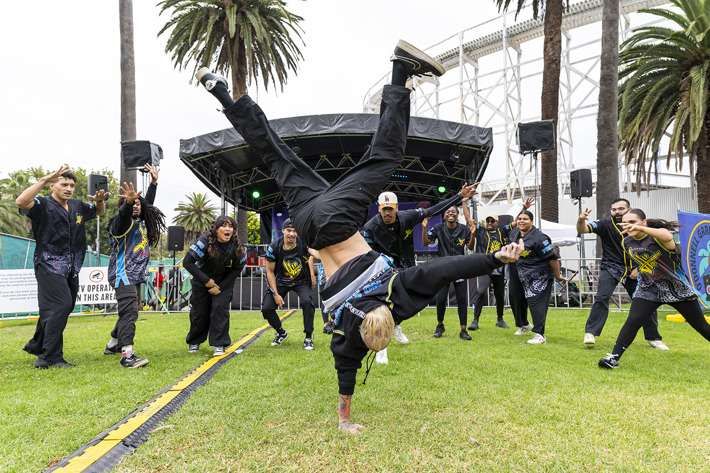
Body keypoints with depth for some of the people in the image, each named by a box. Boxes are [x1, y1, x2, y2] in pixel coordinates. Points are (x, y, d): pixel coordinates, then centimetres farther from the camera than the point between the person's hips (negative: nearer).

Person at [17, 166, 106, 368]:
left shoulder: (78, 207, 13)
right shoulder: (43, 205, -7)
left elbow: (99, 212, 25)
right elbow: (21, 202, -27)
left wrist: (100, 200, 1)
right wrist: (44, 180, -29)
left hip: (71, 270, 8)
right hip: (49, 266, -7)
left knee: (57, 309, 16)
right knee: (61, 305, -17)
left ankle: (36, 345, 36)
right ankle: (51, 358, -9)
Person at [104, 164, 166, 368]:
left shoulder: (141, 222, 16)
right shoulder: (121, 223, -6)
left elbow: (148, 204, 30)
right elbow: (123, 214, -30)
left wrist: (154, 182, 33)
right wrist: (128, 202, -51)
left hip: (136, 275, 9)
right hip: (123, 274, -9)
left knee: (129, 313, 17)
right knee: (129, 311, -21)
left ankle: (113, 345, 33)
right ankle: (127, 354, -28)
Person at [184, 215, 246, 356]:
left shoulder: (237, 246, -18)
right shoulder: (204, 242, -26)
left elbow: (237, 269, -8)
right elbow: (187, 262, -25)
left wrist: (220, 287, -13)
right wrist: (206, 280, -23)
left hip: (224, 282, 1)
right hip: (202, 281, -1)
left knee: (220, 307, -15)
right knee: (199, 311, 4)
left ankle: (220, 344, -4)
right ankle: (194, 342, 28)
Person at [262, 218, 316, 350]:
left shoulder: (304, 243, -19)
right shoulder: (274, 248, -19)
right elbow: (270, 271, -9)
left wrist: (312, 274, -3)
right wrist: (275, 294, -13)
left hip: (301, 281, -1)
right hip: (281, 282, 1)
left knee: (307, 301, -28)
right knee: (266, 308, -9)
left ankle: (308, 338, -12)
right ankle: (281, 333, 19)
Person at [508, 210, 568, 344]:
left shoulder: (538, 238, -22)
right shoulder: (514, 233, 4)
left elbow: (552, 258, -19)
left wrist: (557, 276, -13)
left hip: (538, 277, -8)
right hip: (520, 275, 8)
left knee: (535, 302, -13)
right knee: (516, 300, 16)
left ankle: (540, 335, -6)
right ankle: (524, 325, 42)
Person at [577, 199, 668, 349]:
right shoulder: (605, 224, -6)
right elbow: (583, 230, -19)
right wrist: (581, 220, -41)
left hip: (632, 271, 3)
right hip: (610, 268, -3)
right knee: (602, 298, -22)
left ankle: (653, 338, 23)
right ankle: (590, 333, -16)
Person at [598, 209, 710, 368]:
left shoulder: (658, 236, -17)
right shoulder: (626, 243, -1)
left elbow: (667, 237, -45)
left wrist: (640, 229, -56)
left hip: (677, 288, -3)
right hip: (648, 289, 3)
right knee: (633, 320, -17)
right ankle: (614, 357, -16)